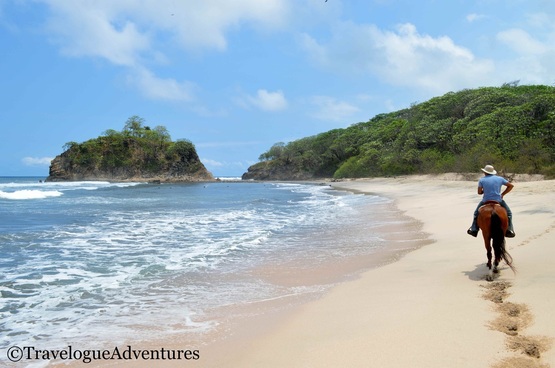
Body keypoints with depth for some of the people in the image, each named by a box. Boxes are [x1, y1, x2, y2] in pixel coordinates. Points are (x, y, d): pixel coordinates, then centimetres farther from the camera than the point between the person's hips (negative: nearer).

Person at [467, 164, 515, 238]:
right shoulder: (500, 179, 6)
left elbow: (479, 192, -4)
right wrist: (503, 194, 11)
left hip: (485, 201, -1)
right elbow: (511, 186, 11)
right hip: (498, 201, 1)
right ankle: (509, 230, 8)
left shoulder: (482, 180, -1)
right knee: (508, 213, 20)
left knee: (476, 213, 22)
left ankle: (474, 230, 17)